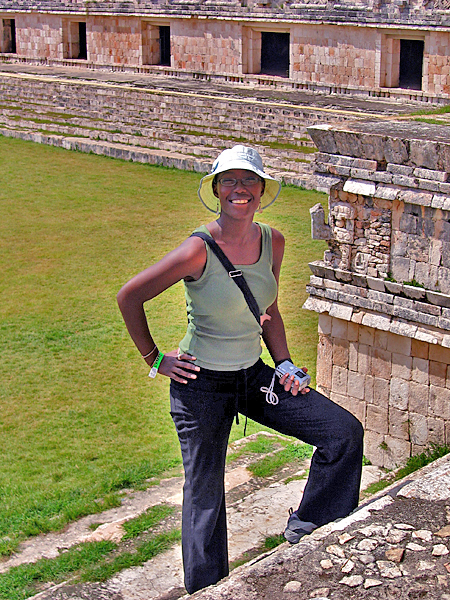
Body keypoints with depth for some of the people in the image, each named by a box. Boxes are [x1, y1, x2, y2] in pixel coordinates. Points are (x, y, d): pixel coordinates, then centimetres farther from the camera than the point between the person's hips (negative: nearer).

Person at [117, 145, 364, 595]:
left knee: (345, 432, -3)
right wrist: (154, 360, -7)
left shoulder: (272, 242, -3)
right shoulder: (199, 250, -21)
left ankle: (306, 532, 15)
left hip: (254, 376, 6)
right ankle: (206, 590, 31)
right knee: (205, 495, 8)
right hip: (202, 385, -5)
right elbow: (129, 297, -13)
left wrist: (285, 366, 4)